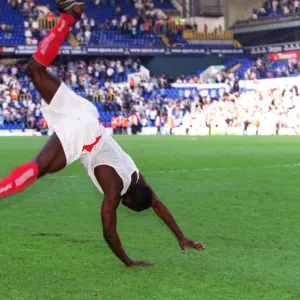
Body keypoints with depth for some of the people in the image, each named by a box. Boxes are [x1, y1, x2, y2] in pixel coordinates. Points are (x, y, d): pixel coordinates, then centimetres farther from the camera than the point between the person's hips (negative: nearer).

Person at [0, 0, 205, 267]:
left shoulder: (134, 176, 17)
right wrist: (129, 263, 14)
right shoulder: (114, 188, -1)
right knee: (37, 169, -18)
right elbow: (109, 233, 1)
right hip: (79, 135, -7)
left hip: (84, 116, 7)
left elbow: (158, 205, 28)